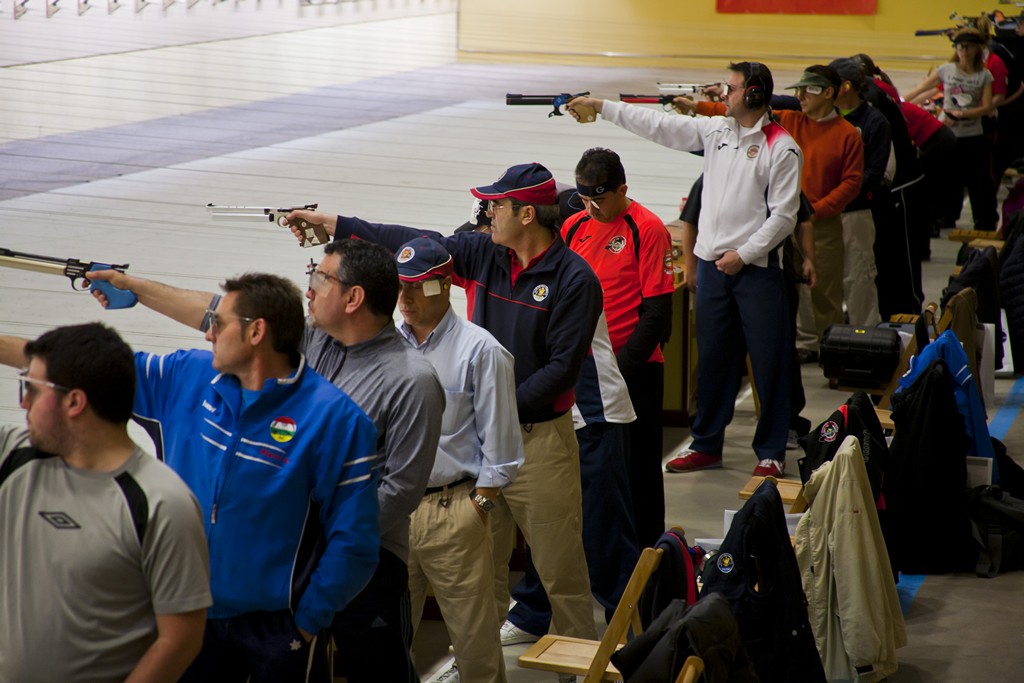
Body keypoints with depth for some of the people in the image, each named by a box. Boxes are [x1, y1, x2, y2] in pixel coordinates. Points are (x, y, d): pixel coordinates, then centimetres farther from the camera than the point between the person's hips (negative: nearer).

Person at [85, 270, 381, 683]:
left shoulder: (334, 419, -18)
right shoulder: (189, 378, 0)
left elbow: (353, 542, -17)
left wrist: (307, 623, -14)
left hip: (277, 628, -5)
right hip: (189, 616, 5)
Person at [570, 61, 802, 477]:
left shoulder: (781, 148, -10)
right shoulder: (715, 131, 8)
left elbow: (783, 215, -12)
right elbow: (661, 127, 10)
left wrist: (743, 254, -15)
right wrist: (602, 107, 8)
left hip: (757, 267, -6)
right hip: (712, 262, 6)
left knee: (767, 360, 0)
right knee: (712, 356, 13)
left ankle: (771, 452, 11)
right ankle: (707, 445, 23)